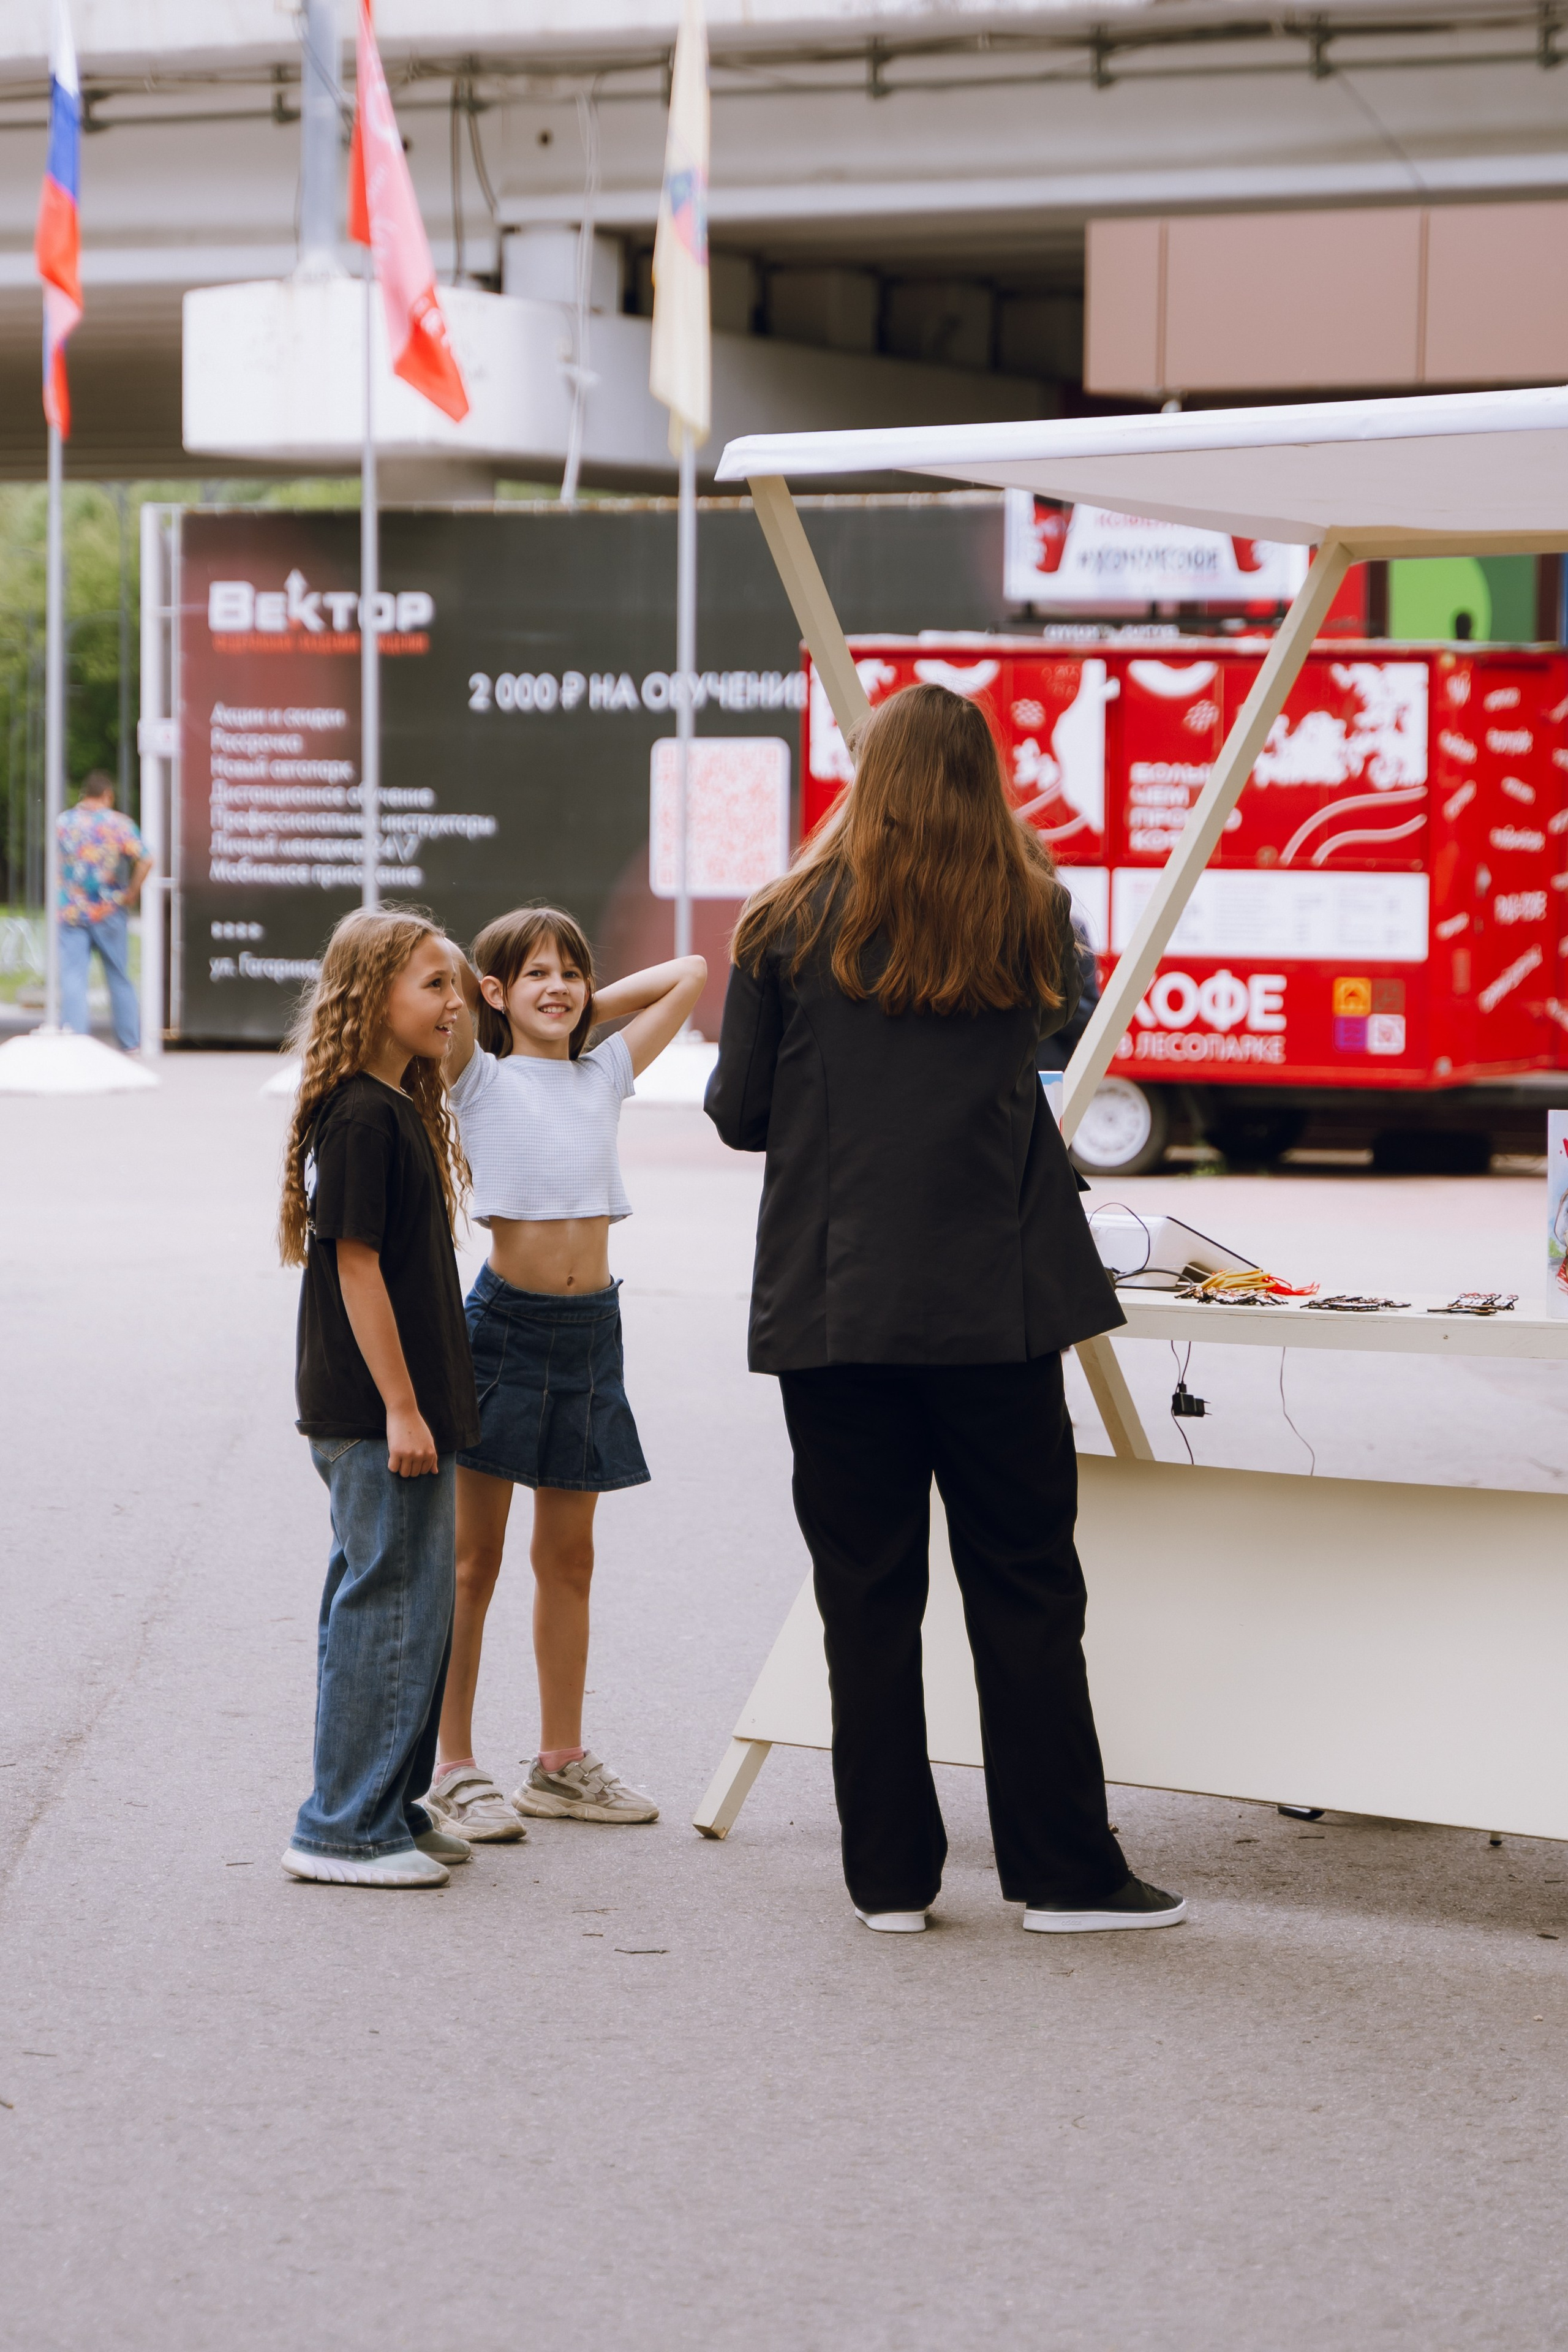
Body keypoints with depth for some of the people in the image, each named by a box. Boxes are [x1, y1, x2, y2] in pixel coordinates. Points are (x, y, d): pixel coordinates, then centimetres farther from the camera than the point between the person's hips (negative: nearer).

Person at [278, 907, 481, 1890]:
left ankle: (392, 1807, 23)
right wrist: (401, 1408, -19)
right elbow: (356, 1263, -19)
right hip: (375, 1415, -10)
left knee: (410, 1604, 15)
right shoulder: (361, 1117, -16)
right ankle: (348, 1828, -1)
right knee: (391, 1604, -6)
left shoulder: (401, 1108, 14)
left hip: (406, 1407, 10)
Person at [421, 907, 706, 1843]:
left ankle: (562, 1763, 20)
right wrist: (483, 997, 1)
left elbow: (689, 974, 18)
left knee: (569, 1556, 12)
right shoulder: (481, 1078, 0)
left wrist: (590, 1007, 14)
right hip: (506, 1319, -5)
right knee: (474, 1559, 0)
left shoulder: (604, 1076, 13)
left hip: (591, 1325, 5)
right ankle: (456, 1770, 4)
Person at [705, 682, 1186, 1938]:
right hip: (993, 1302, 0)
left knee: (867, 1594, 6)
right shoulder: (1033, 919, 2)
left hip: (831, 1304, 0)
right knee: (1025, 1586, 6)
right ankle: (1064, 1870, 8)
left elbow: (740, 1111, 4)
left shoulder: (790, 926, 0)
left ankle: (891, 1875, 9)